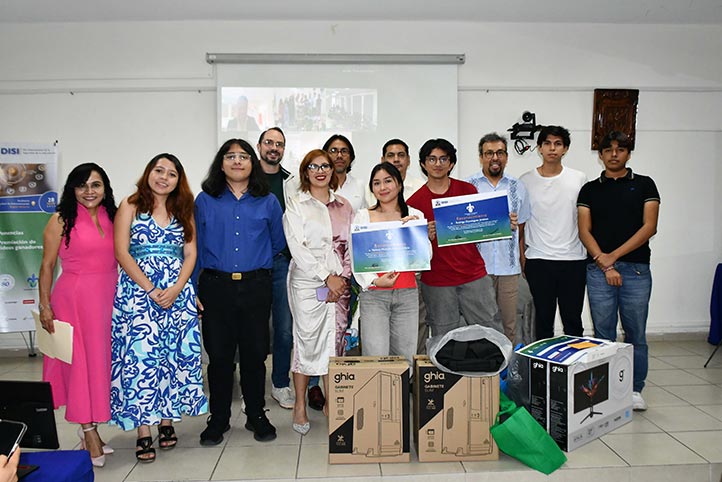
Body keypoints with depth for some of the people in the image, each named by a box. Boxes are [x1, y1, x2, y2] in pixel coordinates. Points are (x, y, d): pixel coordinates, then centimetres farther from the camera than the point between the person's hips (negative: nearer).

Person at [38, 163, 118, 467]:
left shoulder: (112, 217, 8)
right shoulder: (61, 220, -2)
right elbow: (47, 265, -1)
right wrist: (45, 305, -5)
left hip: (108, 299, 4)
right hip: (74, 298, -4)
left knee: (101, 360, 10)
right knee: (80, 361, 2)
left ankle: (90, 428, 24)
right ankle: (88, 430, 14)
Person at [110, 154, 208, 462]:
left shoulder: (183, 210, 13)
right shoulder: (130, 206, 3)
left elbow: (190, 255, 7)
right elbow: (122, 253, -5)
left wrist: (176, 289, -9)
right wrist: (152, 290, -12)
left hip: (178, 292, 3)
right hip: (138, 290, -3)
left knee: (173, 355, 3)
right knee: (140, 355, -6)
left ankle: (167, 420, 17)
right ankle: (143, 431, 3)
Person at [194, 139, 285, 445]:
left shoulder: (267, 202, 6)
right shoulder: (205, 201, 5)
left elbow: (278, 243, 17)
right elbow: (195, 248, 6)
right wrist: (192, 289, 2)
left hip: (256, 287, 1)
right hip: (216, 287, 0)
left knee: (255, 354, 7)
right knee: (219, 355, 6)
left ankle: (256, 415, 25)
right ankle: (218, 419, 22)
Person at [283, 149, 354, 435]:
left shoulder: (344, 206, 14)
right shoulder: (295, 205, 2)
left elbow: (351, 245, 11)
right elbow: (297, 247, -7)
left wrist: (343, 277, -4)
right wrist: (326, 277, -12)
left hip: (339, 284, 3)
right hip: (307, 282, -3)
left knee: (335, 342, 4)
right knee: (306, 342, 0)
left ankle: (331, 404, 16)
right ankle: (300, 406, 14)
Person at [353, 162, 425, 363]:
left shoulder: (415, 215, 9)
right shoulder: (362, 216, 5)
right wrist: (374, 281, -11)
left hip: (407, 294, 2)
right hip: (373, 294, -2)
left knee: (406, 358, 7)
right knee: (376, 360, -6)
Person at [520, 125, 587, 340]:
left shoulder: (579, 179, 5)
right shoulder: (526, 181, 2)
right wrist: (521, 256, 1)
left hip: (573, 260, 1)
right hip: (538, 260, -1)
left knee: (573, 320, 9)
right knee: (543, 320, 7)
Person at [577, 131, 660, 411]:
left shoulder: (644, 185, 8)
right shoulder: (589, 189, 10)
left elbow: (649, 227, -2)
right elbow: (584, 231, 3)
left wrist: (613, 256, -9)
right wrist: (604, 263, -9)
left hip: (636, 268, 0)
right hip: (598, 270, 1)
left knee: (636, 333, 5)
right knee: (603, 334, 5)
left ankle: (635, 389, 19)